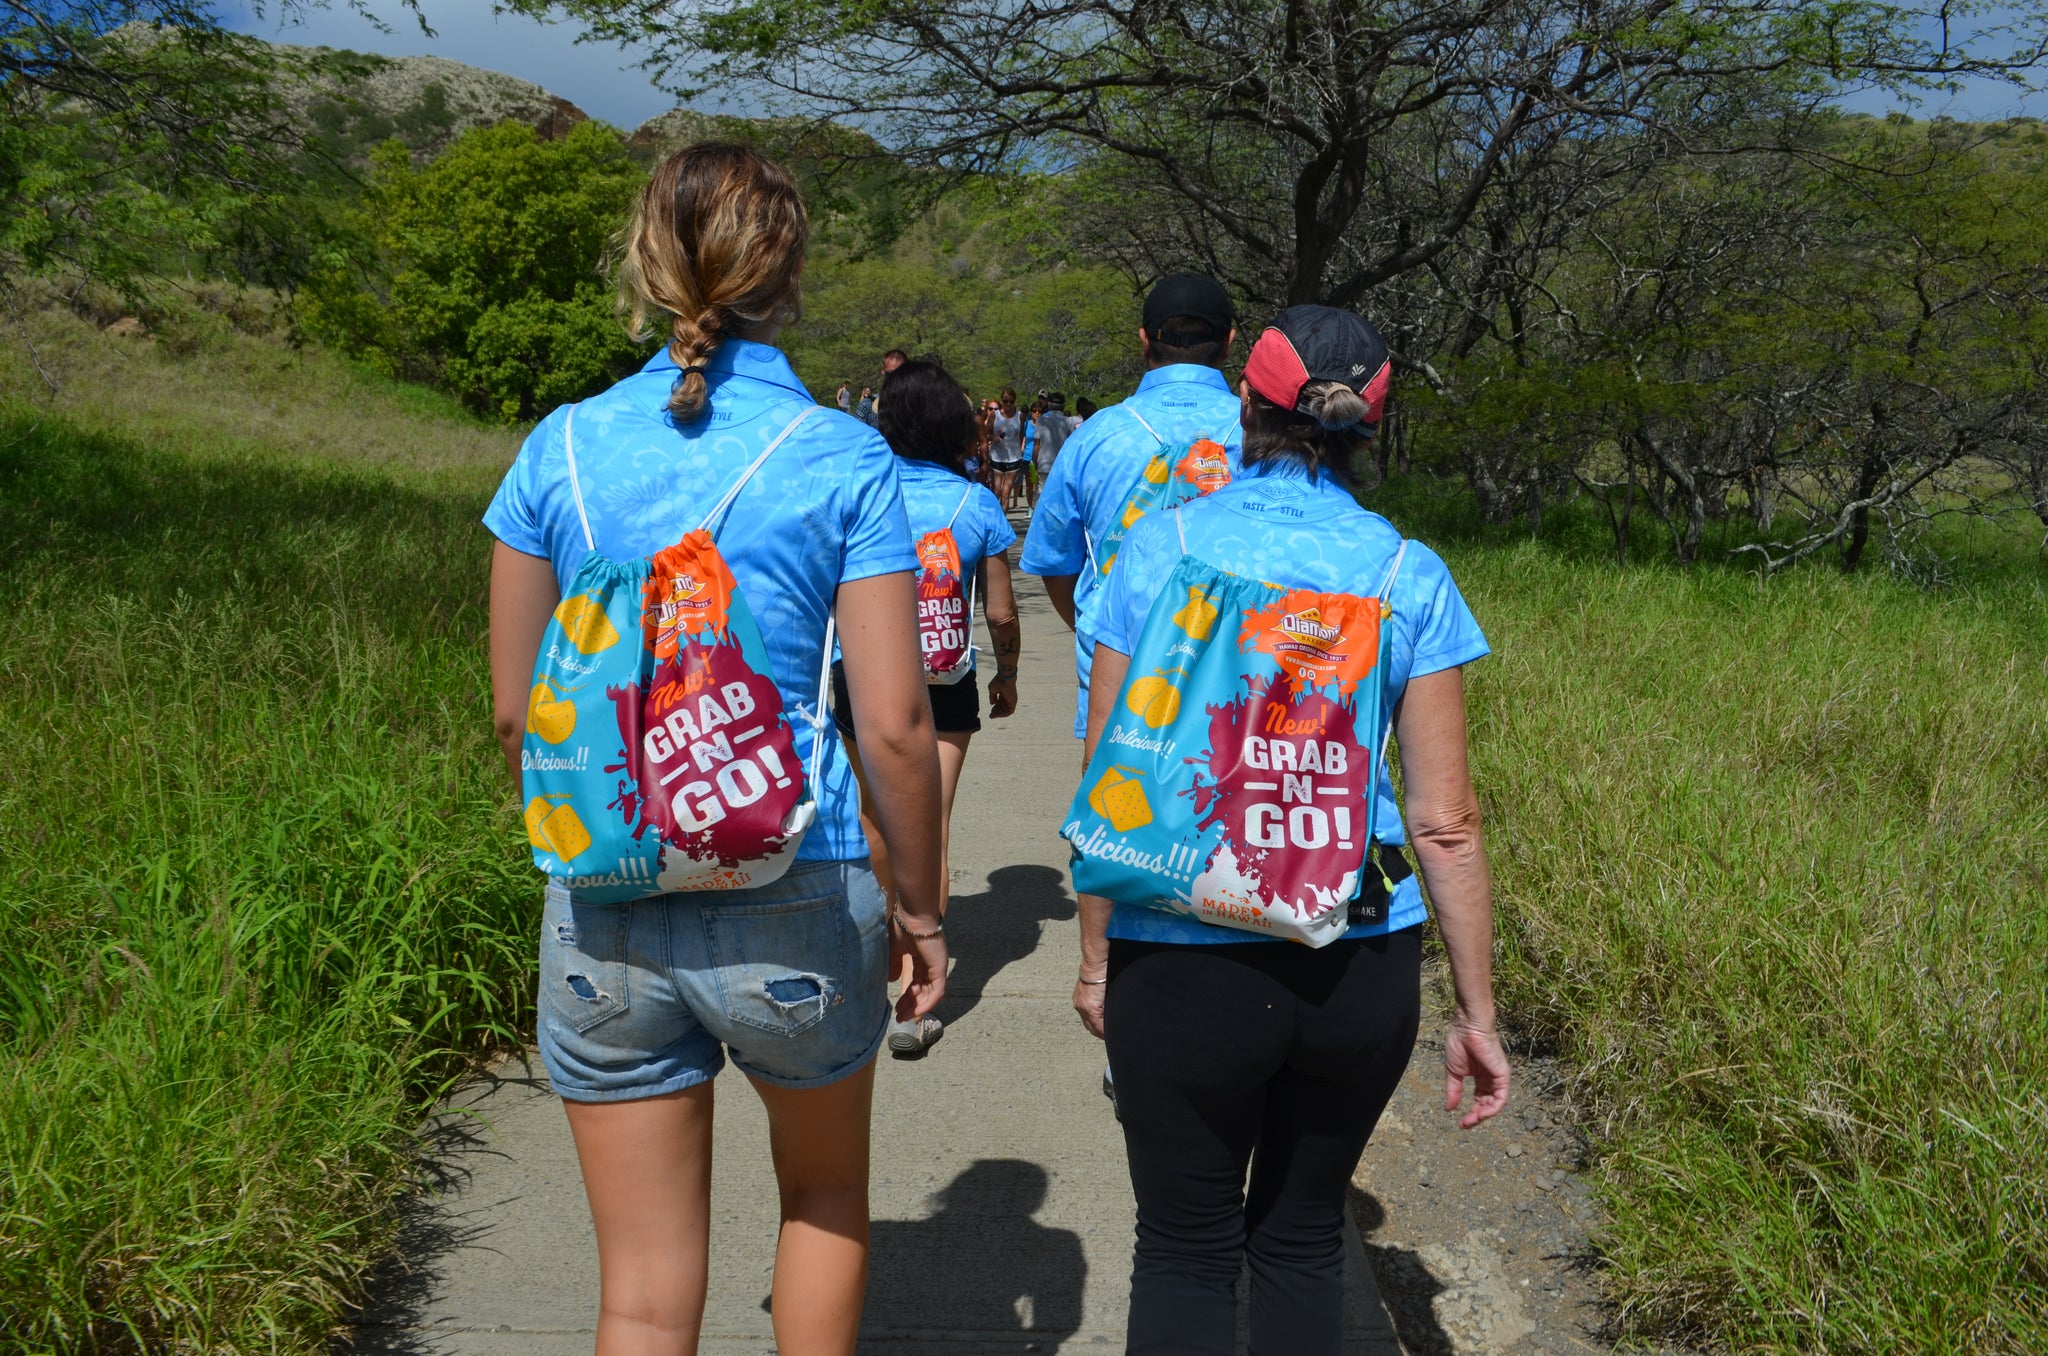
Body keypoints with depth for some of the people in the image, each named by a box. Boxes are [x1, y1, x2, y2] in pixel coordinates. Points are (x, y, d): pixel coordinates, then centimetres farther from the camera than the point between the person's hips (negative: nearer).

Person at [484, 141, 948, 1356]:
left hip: (604, 918, 2)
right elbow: (896, 725, -10)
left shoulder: (564, 448, -1)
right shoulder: (841, 460, -8)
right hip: (794, 909, -2)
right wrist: (921, 908, 2)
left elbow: (517, 707, 5)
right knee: (826, 1193, 27)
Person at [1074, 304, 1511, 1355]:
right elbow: (1445, 820, -3)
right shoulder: (1407, 575, -2)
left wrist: (1094, 955, 9)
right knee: (1302, 1238, 20)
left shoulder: (1163, 546, -5)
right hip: (1359, 969, 2)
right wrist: (1476, 1013, 5)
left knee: (1184, 1249, 14)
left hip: (1184, 963, -2)